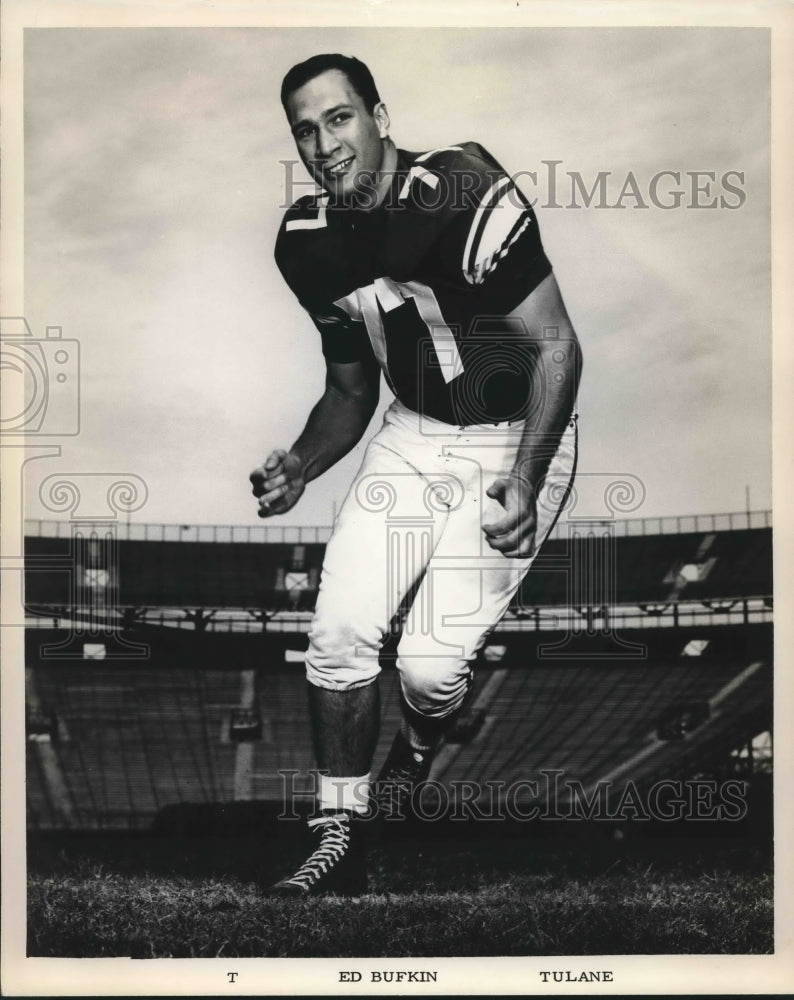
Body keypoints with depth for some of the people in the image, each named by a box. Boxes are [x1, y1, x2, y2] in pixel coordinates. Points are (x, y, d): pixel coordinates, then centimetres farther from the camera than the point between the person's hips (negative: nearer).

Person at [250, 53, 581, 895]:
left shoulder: (465, 197, -22)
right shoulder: (307, 242, 0)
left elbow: (556, 346, -19)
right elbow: (350, 389, 11)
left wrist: (525, 480, -30)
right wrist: (299, 466, -7)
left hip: (515, 442, -5)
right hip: (412, 433, 6)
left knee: (430, 665, -13)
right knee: (338, 635, -6)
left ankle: (419, 747, 26)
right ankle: (340, 840, 11)